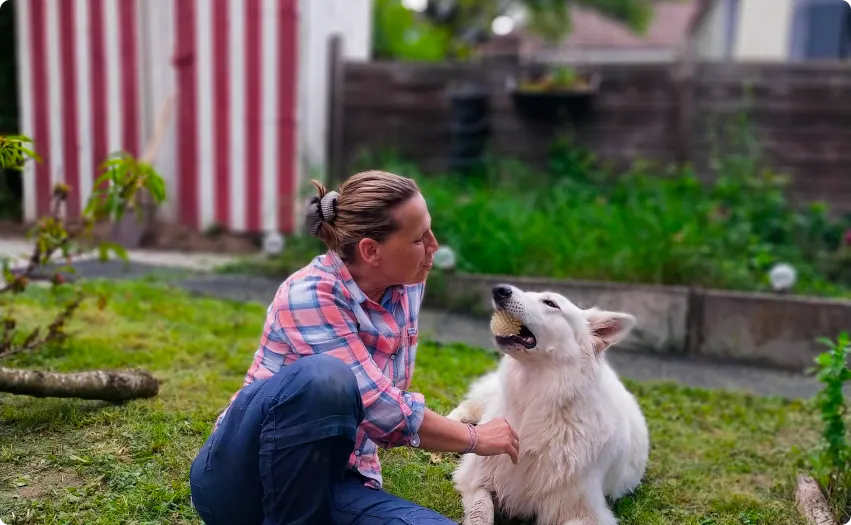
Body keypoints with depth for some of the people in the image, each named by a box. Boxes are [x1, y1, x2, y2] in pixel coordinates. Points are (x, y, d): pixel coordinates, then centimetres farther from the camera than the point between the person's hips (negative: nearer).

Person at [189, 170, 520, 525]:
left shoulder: (406, 285, -1)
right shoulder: (308, 295, -21)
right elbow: (383, 412, -23)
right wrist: (475, 439, -11)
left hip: (334, 480, 6)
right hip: (242, 473, -6)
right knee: (324, 377, -36)